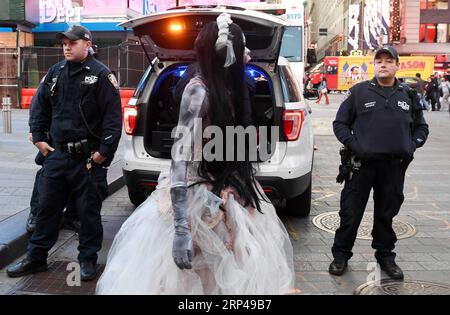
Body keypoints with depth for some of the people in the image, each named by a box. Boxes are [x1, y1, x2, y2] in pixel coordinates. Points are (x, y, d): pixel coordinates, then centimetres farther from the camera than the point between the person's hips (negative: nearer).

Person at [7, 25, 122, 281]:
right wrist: (39, 137, 12)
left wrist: (104, 151, -13)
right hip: (57, 154, 6)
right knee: (47, 208, 13)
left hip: (88, 157, -5)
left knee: (89, 211, 5)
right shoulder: (56, 73, 12)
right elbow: (40, 106, 21)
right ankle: (36, 258, 27)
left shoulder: (101, 75, -6)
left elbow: (114, 116, -10)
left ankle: (88, 260, 21)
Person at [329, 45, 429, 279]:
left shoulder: (408, 95, 11)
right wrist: (353, 144, -9)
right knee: (351, 212, 3)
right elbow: (340, 123, 5)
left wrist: (413, 145, 2)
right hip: (362, 163, -2)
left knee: (386, 213, 14)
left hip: (395, 166, 2)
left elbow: (421, 127, 20)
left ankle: (385, 256, 30)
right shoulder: (359, 91, 3)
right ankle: (341, 255, 18)